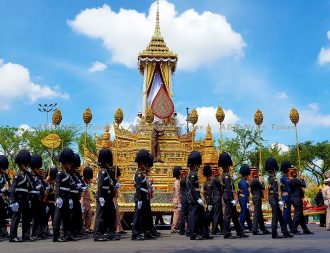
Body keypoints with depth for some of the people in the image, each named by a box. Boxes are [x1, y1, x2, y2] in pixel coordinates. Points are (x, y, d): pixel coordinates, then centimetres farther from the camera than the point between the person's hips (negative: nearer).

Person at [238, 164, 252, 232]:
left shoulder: (240, 182, 13)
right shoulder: (244, 183, -16)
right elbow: (246, 193, -20)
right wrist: (247, 202, -20)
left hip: (241, 198, 10)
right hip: (244, 199, -10)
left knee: (247, 214, 15)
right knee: (244, 213, -5)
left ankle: (250, 228, 21)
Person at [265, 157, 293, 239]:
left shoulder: (270, 178, 14)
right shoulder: (273, 179, -15)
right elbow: (275, 191, -20)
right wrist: (278, 201, -19)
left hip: (271, 198, 10)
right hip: (274, 199, -10)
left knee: (280, 216, 12)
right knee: (275, 216, -4)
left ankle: (285, 232, 17)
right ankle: (274, 234, 0)